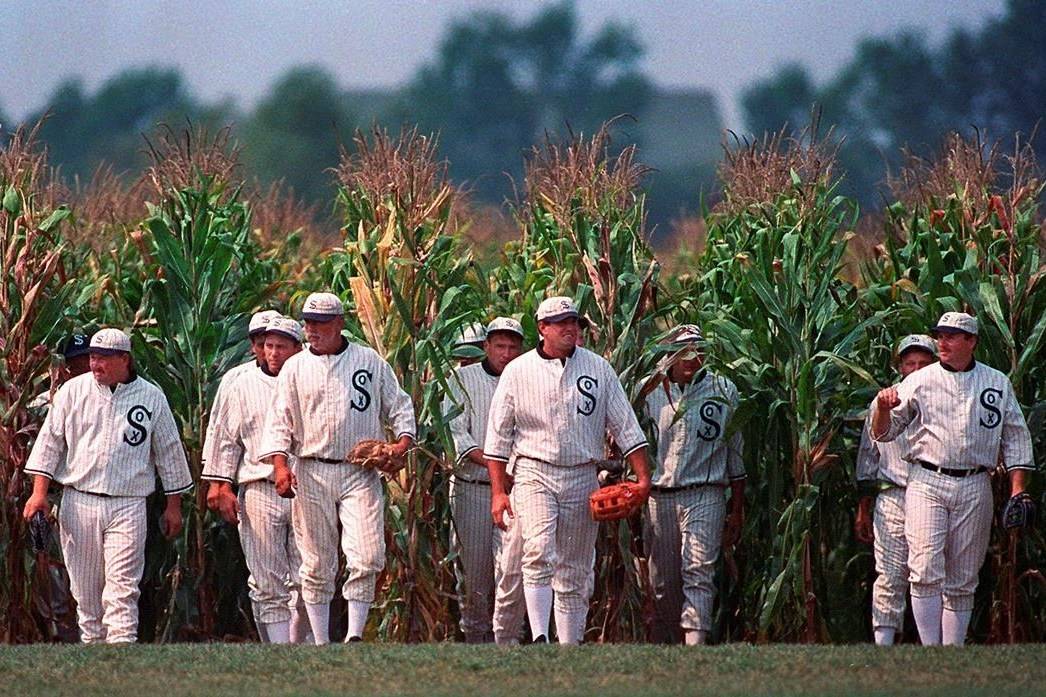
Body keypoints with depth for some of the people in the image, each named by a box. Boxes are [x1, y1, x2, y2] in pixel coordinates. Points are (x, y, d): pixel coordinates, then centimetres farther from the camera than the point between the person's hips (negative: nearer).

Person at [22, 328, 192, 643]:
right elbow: (50, 440, 7)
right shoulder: (73, 391, 6)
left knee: (122, 587, -12)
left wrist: (173, 506, 11)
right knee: (85, 587, 6)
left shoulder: (151, 397, 4)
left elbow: (169, 452, 11)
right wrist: (39, 491, -2)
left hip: (128, 507, -2)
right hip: (79, 502, 2)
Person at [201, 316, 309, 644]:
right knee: (267, 584, -4)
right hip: (259, 491, -1)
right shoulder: (243, 386, 10)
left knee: (305, 582, -1)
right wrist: (222, 485, 3)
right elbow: (225, 438, 11)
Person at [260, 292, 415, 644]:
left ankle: (355, 635, -9)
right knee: (317, 564, 3)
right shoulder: (295, 368, 8)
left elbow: (398, 405, 13)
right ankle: (321, 643, 9)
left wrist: (403, 441, -6)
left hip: (360, 473, -1)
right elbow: (280, 420, 4)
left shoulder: (370, 361, 8)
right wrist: (280, 463, -11)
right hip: (312, 473, 1)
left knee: (367, 558, -14)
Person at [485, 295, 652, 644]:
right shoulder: (518, 372, 2)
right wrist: (498, 491, -2)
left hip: (582, 477, 3)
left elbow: (626, 427, 7)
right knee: (539, 554, -22)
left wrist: (643, 478, -1)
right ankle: (540, 639, -31)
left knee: (575, 572, 6)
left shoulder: (599, 369, 7)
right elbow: (498, 436, 4)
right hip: (534, 474, -3)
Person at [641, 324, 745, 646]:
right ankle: (664, 648, 11)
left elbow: (734, 453, 12)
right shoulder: (651, 391, 8)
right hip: (658, 496, 2)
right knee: (663, 582, 4)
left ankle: (695, 643, -22)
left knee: (698, 572, -14)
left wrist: (737, 510, 12)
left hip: (704, 495, -2)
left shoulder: (723, 391, 7)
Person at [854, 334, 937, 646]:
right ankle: (883, 647, -5)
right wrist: (863, 512, 13)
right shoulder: (883, 405, 13)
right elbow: (868, 461, 16)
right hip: (892, 500, 1)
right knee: (890, 576, -5)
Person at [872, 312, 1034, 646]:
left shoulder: (998, 383, 11)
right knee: (926, 571, -15)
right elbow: (883, 433, 8)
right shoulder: (920, 381, 6)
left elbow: (1015, 439, 14)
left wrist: (1018, 491, 5)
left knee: (962, 581, 5)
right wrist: (883, 408, -14)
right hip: (927, 483, -2)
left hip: (975, 489, 2)